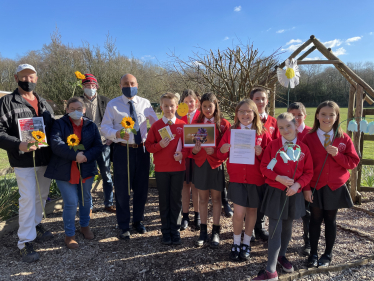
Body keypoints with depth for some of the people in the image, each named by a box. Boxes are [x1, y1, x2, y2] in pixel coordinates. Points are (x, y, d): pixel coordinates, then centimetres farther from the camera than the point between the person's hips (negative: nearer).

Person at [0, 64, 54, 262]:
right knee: (28, 199, -3)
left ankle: (35, 225, 38)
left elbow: (53, 128, 16)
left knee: (42, 196, 17)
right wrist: (18, 145, -26)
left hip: (46, 159, 6)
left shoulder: (44, 103, 12)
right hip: (24, 161, -5)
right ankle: (25, 242, 10)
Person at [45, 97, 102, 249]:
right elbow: (56, 144, -18)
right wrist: (75, 155, -26)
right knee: (71, 202, -2)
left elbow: (98, 146, -3)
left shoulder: (91, 126, 5)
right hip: (65, 171, -3)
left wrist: (86, 156, -20)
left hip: (86, 169, 3)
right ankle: (69, 234, 19)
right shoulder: (60, 124, -3)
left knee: (86, 198, 17)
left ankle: (84, 226, 40)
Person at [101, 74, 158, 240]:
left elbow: (157, 123, 10)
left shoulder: (145, 103, 6)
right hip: (122, 150, -2)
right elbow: (105, 127, -4)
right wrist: (117, 134, -24)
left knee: (141, 188, 13)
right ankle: (124, 226, 24)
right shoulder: (113, 104, 1)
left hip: (142, 150, 3)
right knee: (122, 190, 5)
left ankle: (138, 221, 35)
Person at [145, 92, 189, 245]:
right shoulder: (156, 125, 0)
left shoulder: (182, 125, 1)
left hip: (178, 167, 0)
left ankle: (175, 230, 24)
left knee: (176, 199, 9)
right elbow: (148, 145, 1)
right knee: (164, 200, 10)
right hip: (161, 169, 0)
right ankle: (165, 231, 24)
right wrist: (159, 145, -18)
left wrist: (183, 153, -13)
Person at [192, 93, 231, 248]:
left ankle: (215, 232, 21)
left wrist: (215, 151, -21)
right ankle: (203, 231, 24)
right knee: (203, 198, 10)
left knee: (216, 198, 8)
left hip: (216, 165, -2)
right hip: (200, 164, 2)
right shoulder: (196, 123, 5)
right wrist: (194, 149, -15)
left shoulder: (223, 124, -2)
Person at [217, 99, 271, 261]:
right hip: (236, 177, 0)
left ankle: (246, 243, 32)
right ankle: (236, 243, 21)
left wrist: (260, 153, -18)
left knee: (251, 210, 12)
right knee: (239, 212, -4)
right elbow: (221, 155, 6)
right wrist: (223, 150, -16)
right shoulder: (230, 132, 3)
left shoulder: (262, 133, 0)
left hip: (256, 178, 1)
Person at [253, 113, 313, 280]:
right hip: (275, 191, -2)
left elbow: (308, 172, 2)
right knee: (275, 229, -3)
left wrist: (298, 185, -14)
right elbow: (264, 167, -5)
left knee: (287, 227, 17)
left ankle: (281, 255, 41)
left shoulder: (303, 148, -1)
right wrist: (279, 178, -19)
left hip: (294, 193, 2)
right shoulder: (273, 145, -5)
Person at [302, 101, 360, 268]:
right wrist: (306, 188, -10)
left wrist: (337, 154, -18)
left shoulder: (344, 139, 0)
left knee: (330, 220, 13)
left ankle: (328, 254, 29)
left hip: (335, 187, 1)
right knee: (315, 220, 9)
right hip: (315, 187, -1)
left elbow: (353, 162, -1)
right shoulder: (309, 138, -5)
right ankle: (313, 254, 24)